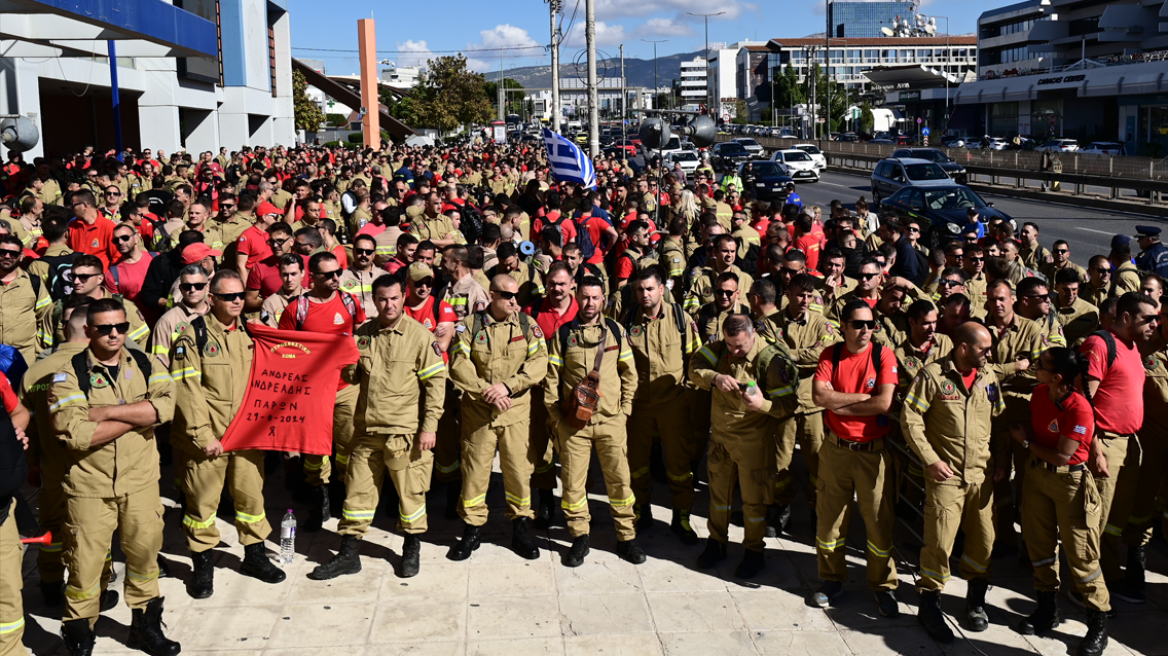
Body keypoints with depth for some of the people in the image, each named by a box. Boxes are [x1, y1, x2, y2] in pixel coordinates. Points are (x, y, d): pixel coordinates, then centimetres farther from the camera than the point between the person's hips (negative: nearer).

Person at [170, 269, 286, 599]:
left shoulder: (250, 332, 10)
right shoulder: (193, 333, -6)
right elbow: (187, 388, -11)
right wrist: (203, 433, -15)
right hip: (206, 435, -4)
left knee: (251, 492, 11)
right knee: (203, 498, 3)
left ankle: (255, 555, 28)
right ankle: (202, 565, 18)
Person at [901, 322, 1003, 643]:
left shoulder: (989, 376, 8)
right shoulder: (933, 375, -7)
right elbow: (910, 418, -8)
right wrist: (930, 459, -12)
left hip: (982, 474, 5)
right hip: (945, 474, -4)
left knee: (984, 540, 8)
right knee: (939, 542, -5)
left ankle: (975, 601, 29)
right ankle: (930, 606, 12)